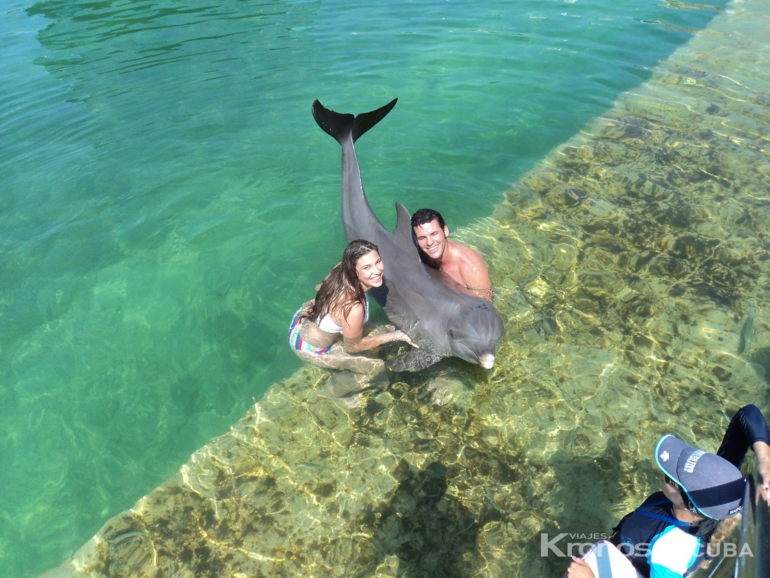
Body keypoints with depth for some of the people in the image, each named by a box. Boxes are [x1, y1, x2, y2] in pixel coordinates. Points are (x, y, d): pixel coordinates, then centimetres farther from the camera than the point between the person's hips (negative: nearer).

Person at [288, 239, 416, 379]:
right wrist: (394, 336, -15)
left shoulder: (343, 269, -20)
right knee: (377, 367, 4)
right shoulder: (353, 307, -40)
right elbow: (352, 346, -20)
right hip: (309, 347, -7)